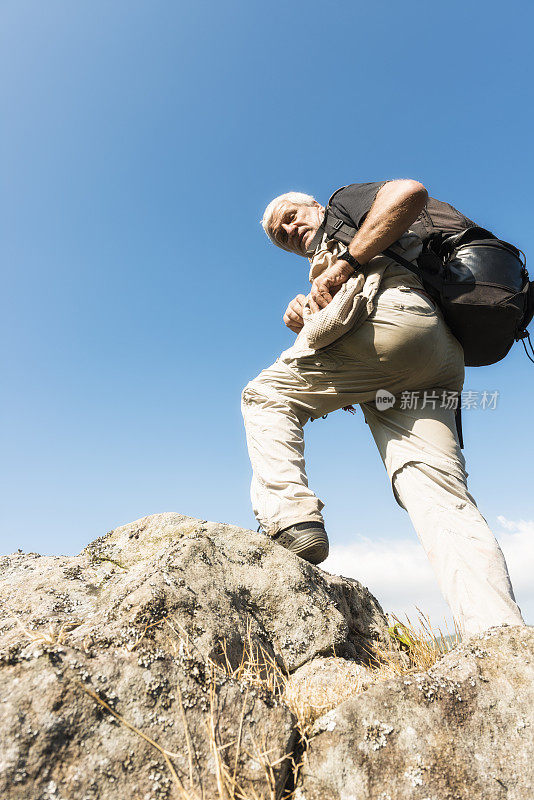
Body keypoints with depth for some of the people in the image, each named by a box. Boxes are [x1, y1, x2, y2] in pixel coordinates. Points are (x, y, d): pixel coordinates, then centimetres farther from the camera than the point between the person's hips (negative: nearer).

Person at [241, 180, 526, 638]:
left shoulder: (346, 204, 27)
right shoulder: (324, 269, 42)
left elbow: (410, 192, 0)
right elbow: (337, 382, 28)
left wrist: (346, 264, -5)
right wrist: (308, 328, 12)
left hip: (394, 311, -8)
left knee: (265, 395, 4)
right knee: (441, 500, -8)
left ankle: (292, 519, -12)